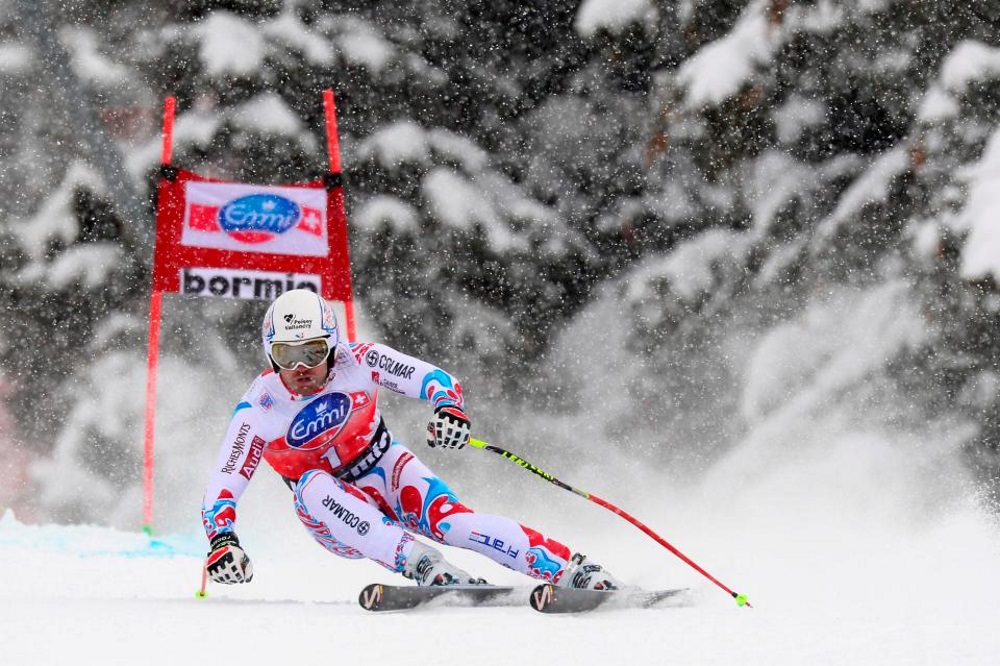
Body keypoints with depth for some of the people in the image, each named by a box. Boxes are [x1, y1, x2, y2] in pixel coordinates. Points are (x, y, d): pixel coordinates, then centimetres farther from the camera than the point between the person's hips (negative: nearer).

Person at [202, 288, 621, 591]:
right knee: (313, 485, -35)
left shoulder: (357, 362, -19)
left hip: (386, 474, 1)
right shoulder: (258, 409, -20)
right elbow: (222, 486, -23)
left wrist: (450, 409, -42)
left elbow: (434, 379, -19)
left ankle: (573, 571, -32)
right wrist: (221, 541, -41)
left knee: (449, 520, -28)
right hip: (333, 517, 0)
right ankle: (425, 567, -49)